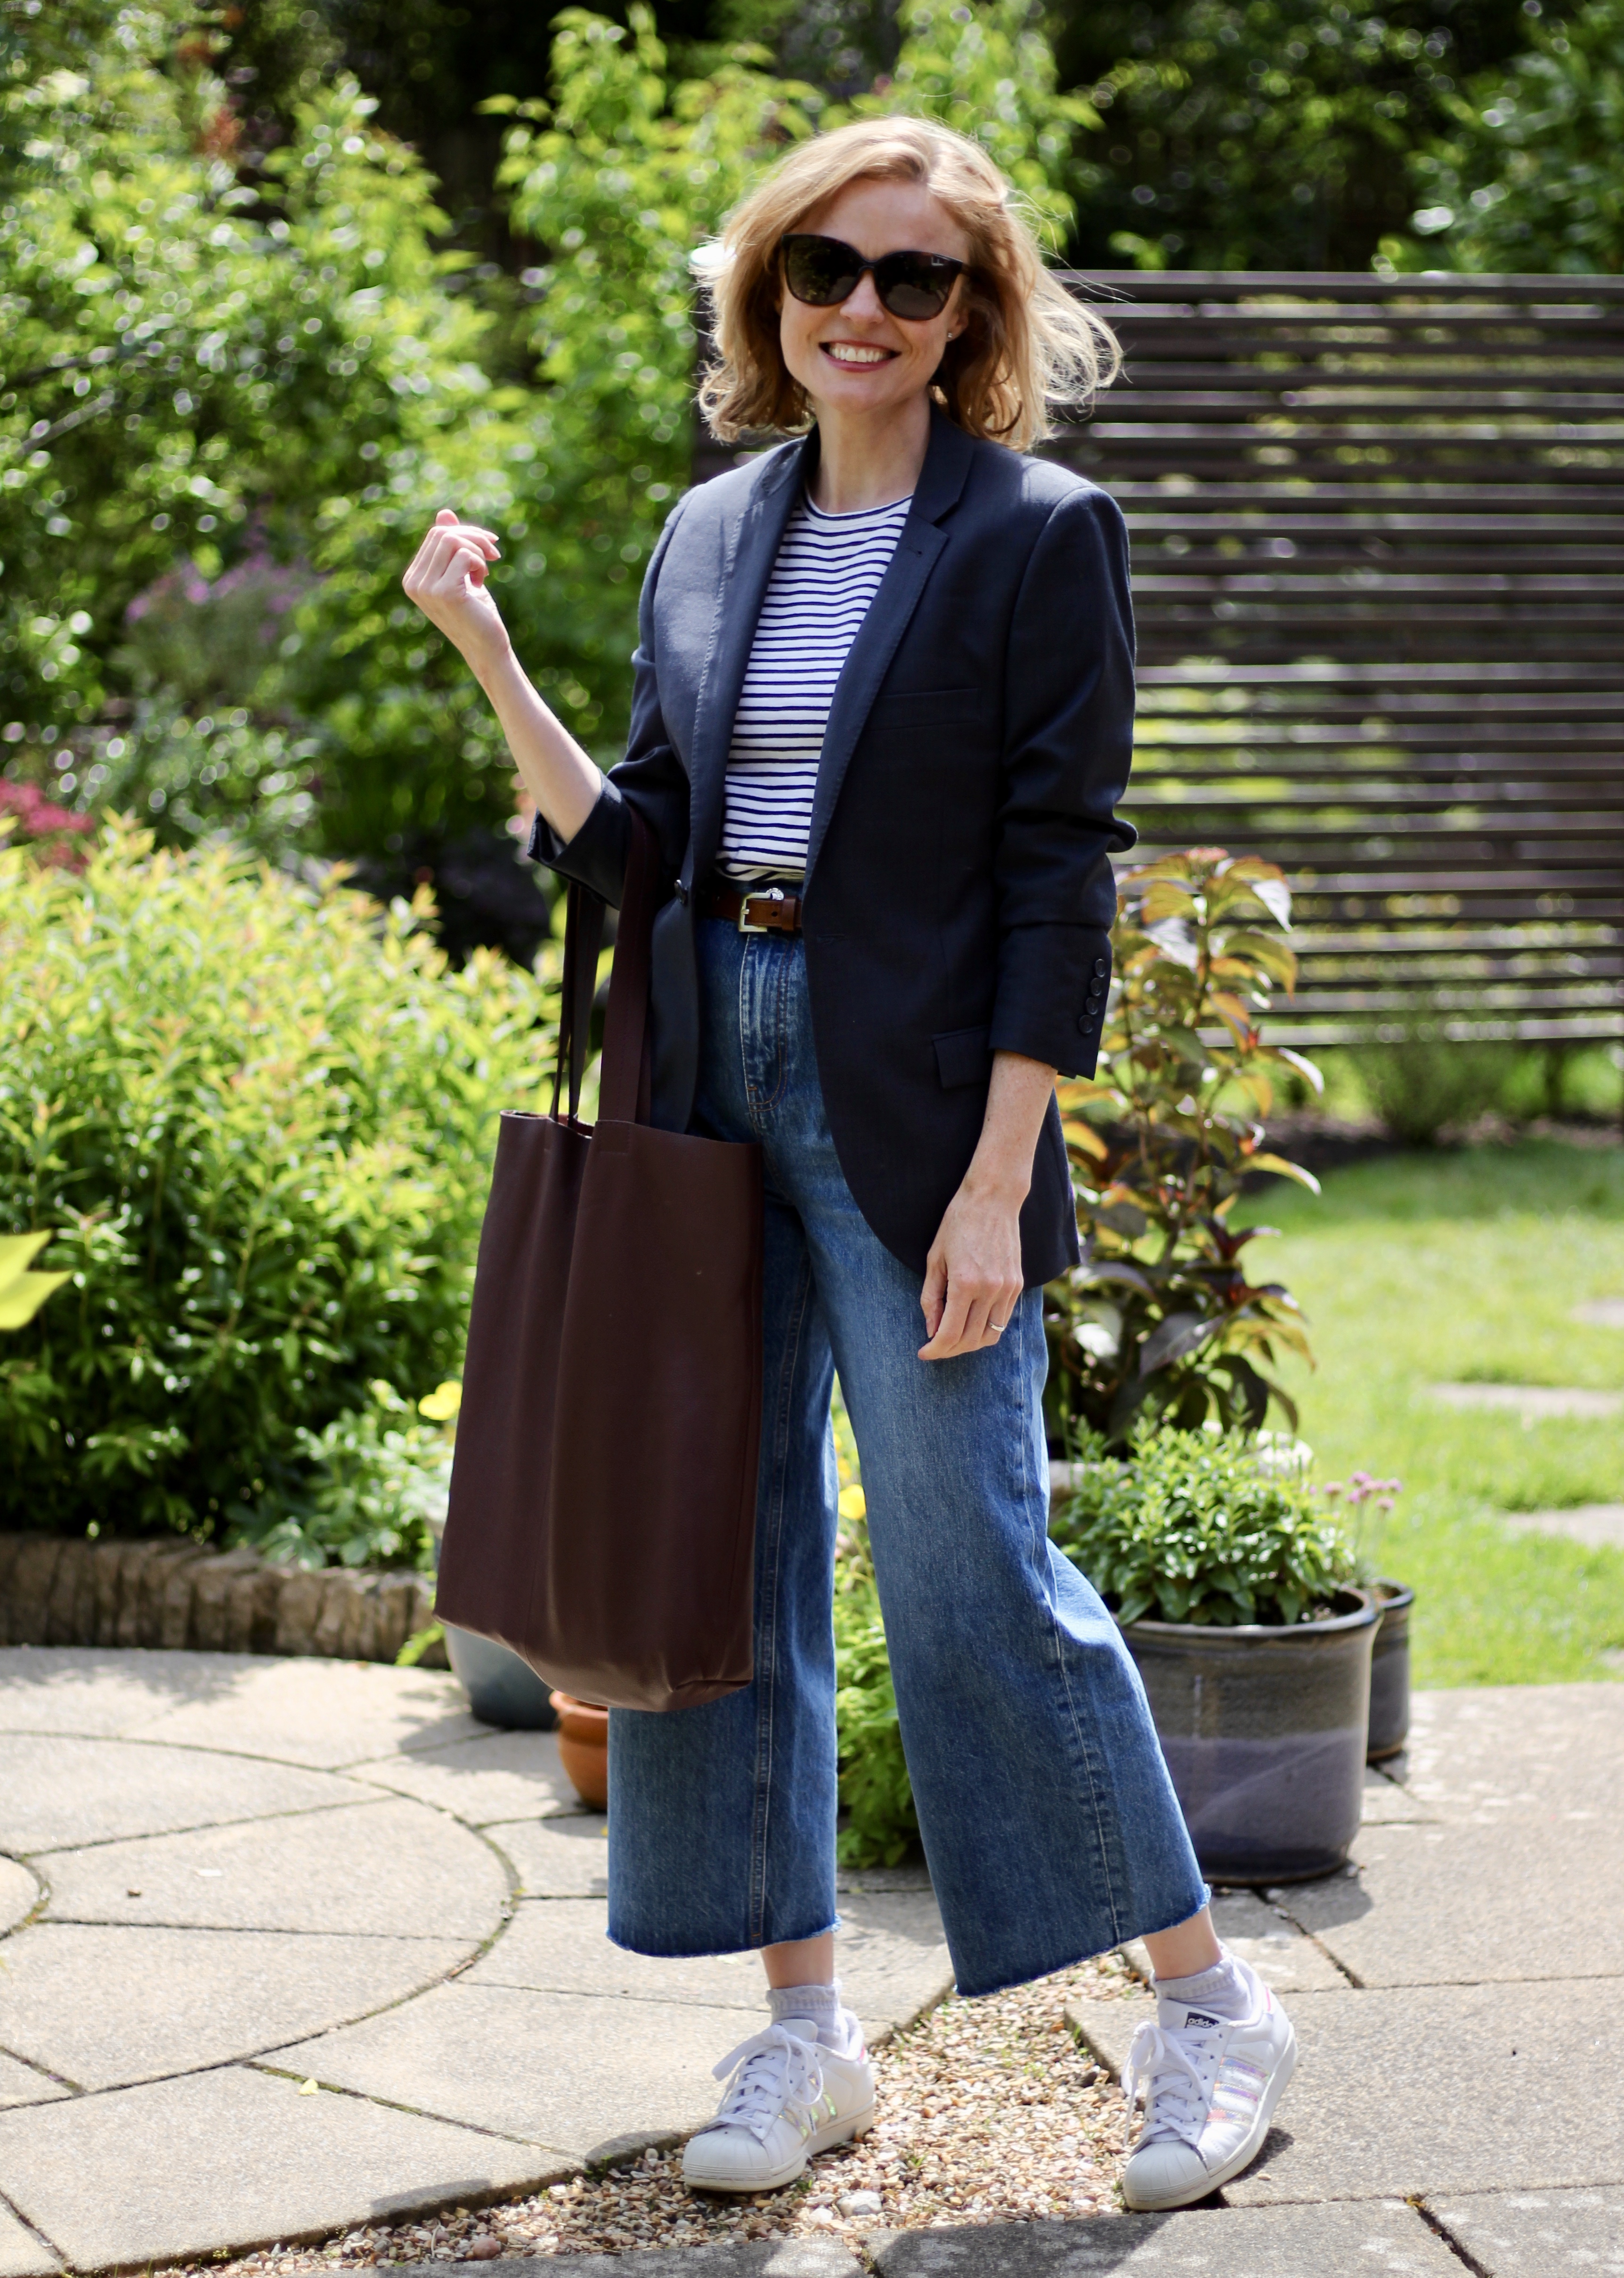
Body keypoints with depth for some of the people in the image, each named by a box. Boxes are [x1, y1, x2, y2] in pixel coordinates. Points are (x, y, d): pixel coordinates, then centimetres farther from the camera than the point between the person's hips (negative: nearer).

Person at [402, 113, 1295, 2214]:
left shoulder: (1036, 536, -5)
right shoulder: (713, 535, 11)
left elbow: (1058, 879, -9)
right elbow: (635, 840, 10)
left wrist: (996, 1184, -14)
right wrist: (489, 661, -1)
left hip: (914, 1107, -6)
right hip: (712, 1083, 6)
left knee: (973, 1571, -4)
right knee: (723, 1554, 8)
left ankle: (1210, 2005, 13)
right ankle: (803, 2032, 21)